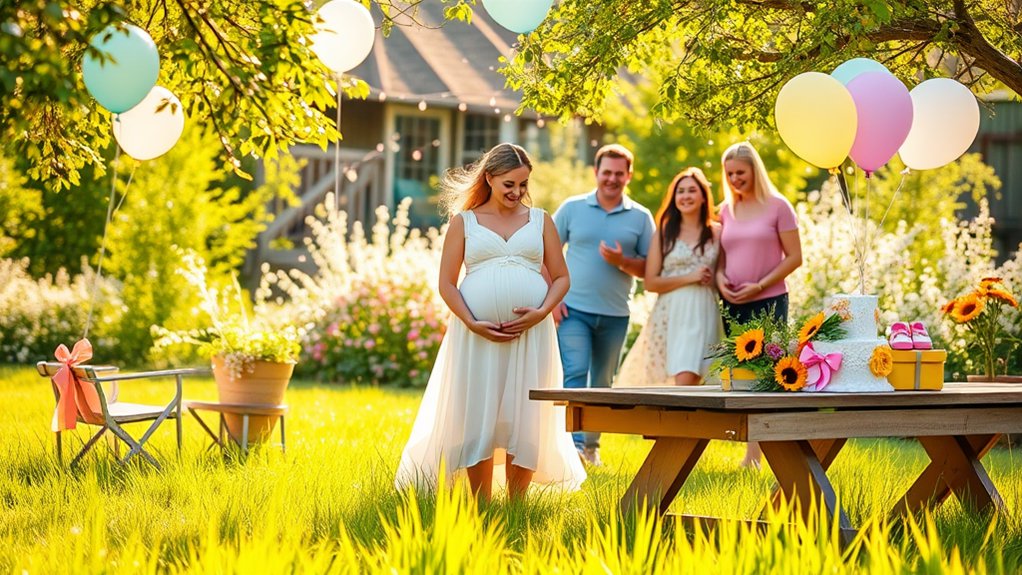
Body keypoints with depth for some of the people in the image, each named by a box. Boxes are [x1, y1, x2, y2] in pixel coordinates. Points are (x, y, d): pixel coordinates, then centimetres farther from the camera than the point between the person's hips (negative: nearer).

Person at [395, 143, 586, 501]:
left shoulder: (539, 220, 13)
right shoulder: (464, 222, 9)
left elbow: (561, 277, 12)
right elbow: (446, 283, 4)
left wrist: (541, 313, -7)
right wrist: (472, 324, -10)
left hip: (530, 333, 1)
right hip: (477, 334, -1)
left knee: (525, 421, -1)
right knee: (478, 418, -1)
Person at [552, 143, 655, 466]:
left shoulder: (641, 218, 5)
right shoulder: (572, 208, 2)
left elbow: (650, 269, 4)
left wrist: (622, 262, -16)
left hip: (615, 315, 2)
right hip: (573, 309, -2)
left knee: (602, 383, 11)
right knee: (575, 374, -15)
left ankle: (591, 444, 22)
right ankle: (574, 444, -21)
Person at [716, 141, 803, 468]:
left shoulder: (777, 207, -3)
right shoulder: (726, 210, 12)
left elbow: (794, 257, -4)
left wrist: (760, 285, -13)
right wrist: (720, 277, -3)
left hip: (768, 303, -5)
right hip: (733, 306, 5)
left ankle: (764, 452, -7)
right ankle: (752, 451, 8)